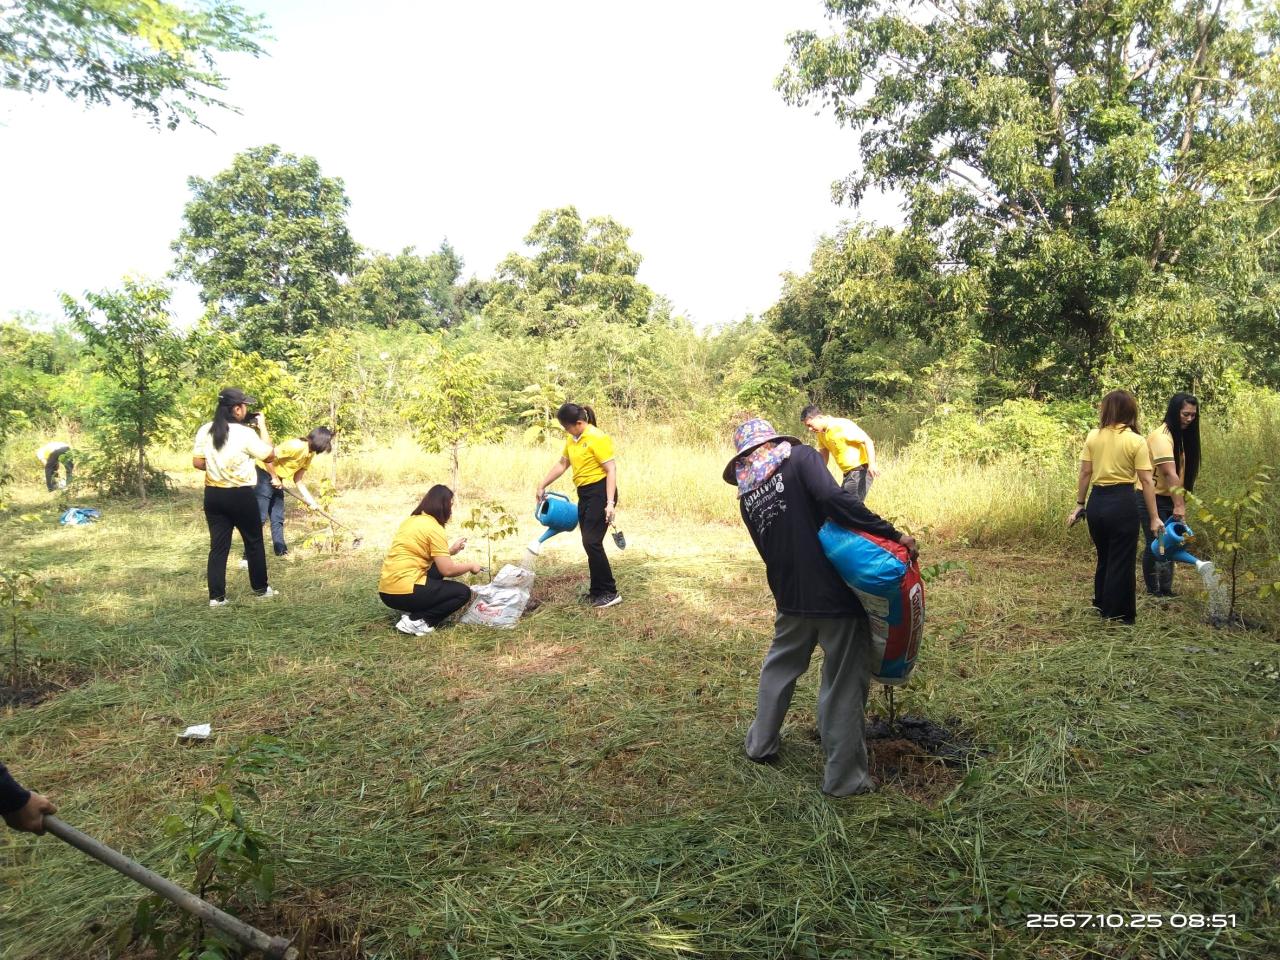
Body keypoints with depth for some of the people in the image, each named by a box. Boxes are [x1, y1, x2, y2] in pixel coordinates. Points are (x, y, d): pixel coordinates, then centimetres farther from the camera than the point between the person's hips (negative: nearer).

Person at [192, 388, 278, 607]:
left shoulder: (205, 431, -1)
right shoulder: (245, 433, -15)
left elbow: (197, 462, 2)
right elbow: (270, 456, -4)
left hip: (213, 495, 5)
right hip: (241, 495, -4)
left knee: (218, 545, 8)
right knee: (254, 542, 12)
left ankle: (216, 596, 7)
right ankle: (261, 588, 23)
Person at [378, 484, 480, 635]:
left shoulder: (412, 520, 14)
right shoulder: (433, 528, -11)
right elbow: (447, 570, -12)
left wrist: (450, 551, 23)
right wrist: (470, 566, 6)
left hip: (386, 590, 9)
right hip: (404, 591, -9)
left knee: (436, 569, 29)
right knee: (463, 592, 1)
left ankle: (415, 612, 11)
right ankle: (416, 621, -7)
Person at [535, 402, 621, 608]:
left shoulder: (597, 438, -15)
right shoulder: (572, 439, 11)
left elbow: (611, 470, -18)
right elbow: (561, 464, 25)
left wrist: (610, 503, -24)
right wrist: (542, 485, 24)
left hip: (600, 492, -9)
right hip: (584, 494, 9)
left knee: (592, 542, -13)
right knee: (589, 543, 9)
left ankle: (610, 593, -6)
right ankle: (597, 590, 18)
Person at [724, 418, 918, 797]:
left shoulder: (746, 497, 10)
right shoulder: (800, 457, -6)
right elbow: (833, 498, -23)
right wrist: (893, 534, -20)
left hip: (791, 597, 5)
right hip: (835, 592, -5)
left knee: (779, 667, 27)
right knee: (844, 683, 7)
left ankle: (760, 745, 39)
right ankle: (844, 777, 16)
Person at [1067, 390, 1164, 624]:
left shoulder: (1093, 436, 2)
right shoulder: (1136, 441, -7)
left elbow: (1085, 474, 4)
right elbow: (1146, 482, -8)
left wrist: (1079, 504, 12)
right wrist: (1154, 518, -5)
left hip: (1097, 501, 4)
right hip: (1122, 502, -4)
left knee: (1104, 559, 20)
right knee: (1121, 562, 7)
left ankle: (1101, 610, 32)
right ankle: (1118, 617, 14)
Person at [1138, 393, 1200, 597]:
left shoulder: (1181, 435, 10)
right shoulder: (1161, 436, -19)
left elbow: (1182, 472, 12)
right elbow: (1170, 473, -27)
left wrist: (1181, 502, 7)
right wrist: (1178, 505, -32)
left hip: (1169, 499, 8)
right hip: (1151, 499, -8)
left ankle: (1166, 590, 15)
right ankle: (1154, 592, 7)